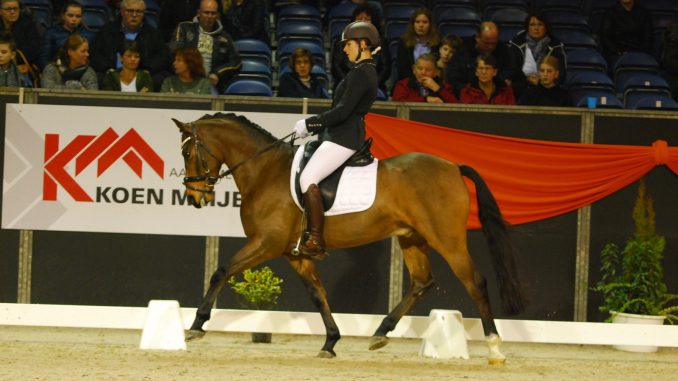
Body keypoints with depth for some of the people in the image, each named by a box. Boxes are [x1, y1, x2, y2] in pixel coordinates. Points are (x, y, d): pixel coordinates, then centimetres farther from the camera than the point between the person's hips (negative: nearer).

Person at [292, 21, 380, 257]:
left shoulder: (360, 73, -15)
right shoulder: (367, 72, 18)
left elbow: (342, 111, -22)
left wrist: (310, 124, -15)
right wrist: (315, 127, 17)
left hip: (344, 137, -11)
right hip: (339, 135, 11)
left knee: (308, 178, -20)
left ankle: (315, 243, -20)